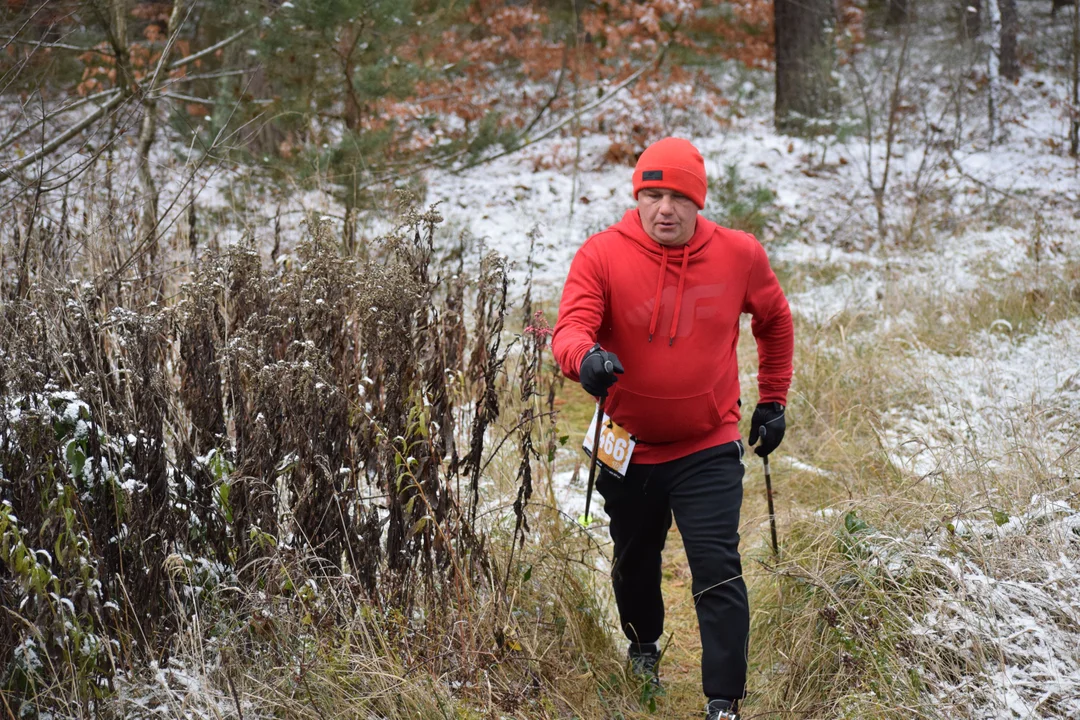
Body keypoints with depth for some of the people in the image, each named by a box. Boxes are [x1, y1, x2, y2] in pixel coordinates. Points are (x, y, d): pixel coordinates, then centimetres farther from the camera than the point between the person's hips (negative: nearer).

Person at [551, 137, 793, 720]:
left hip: (708, 448, -1)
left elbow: (774, 321, 12)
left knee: (717, 572, -11)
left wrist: (773, 401, 13)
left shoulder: (739, 256, -6)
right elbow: (570, 327, -24)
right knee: (634, 561, 22)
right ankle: (643, 646, 51)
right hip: (628, 447, 1)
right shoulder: (602, 255, -12)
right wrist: (585, 357, -47)